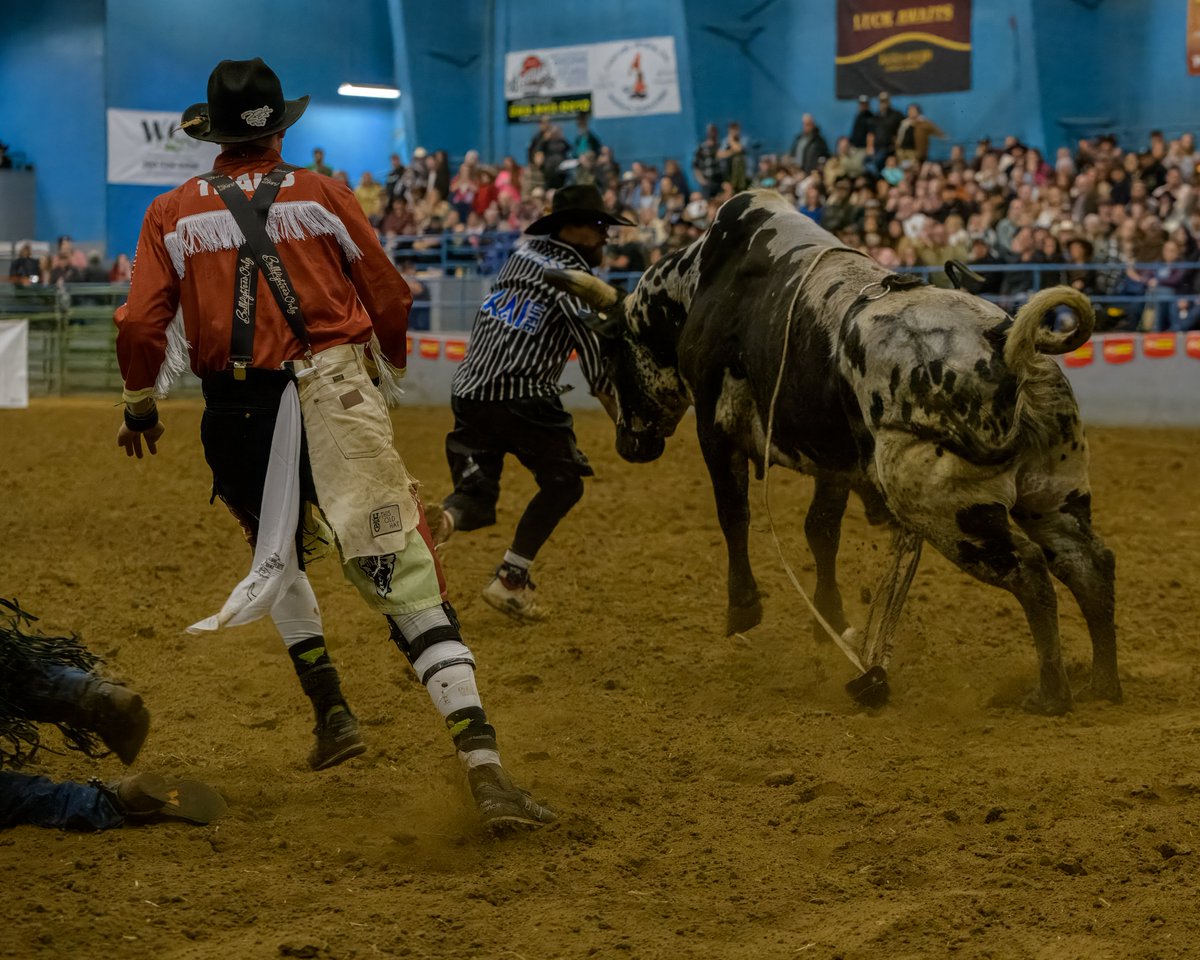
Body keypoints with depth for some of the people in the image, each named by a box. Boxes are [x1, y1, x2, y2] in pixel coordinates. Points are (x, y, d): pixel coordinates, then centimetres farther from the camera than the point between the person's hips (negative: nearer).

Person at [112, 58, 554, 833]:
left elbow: (142, 325, 1)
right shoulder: (323, 196, 4)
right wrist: (393, 371, 27)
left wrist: (140, 407, 18)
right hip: (337, 396, -2)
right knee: (406, 575, -10)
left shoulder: (172, 216, 6)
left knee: (277, 557, 32)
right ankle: (483, 764, -21)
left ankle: (332, 712, 31)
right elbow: (390, 299, 8)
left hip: (237, 413, 2)